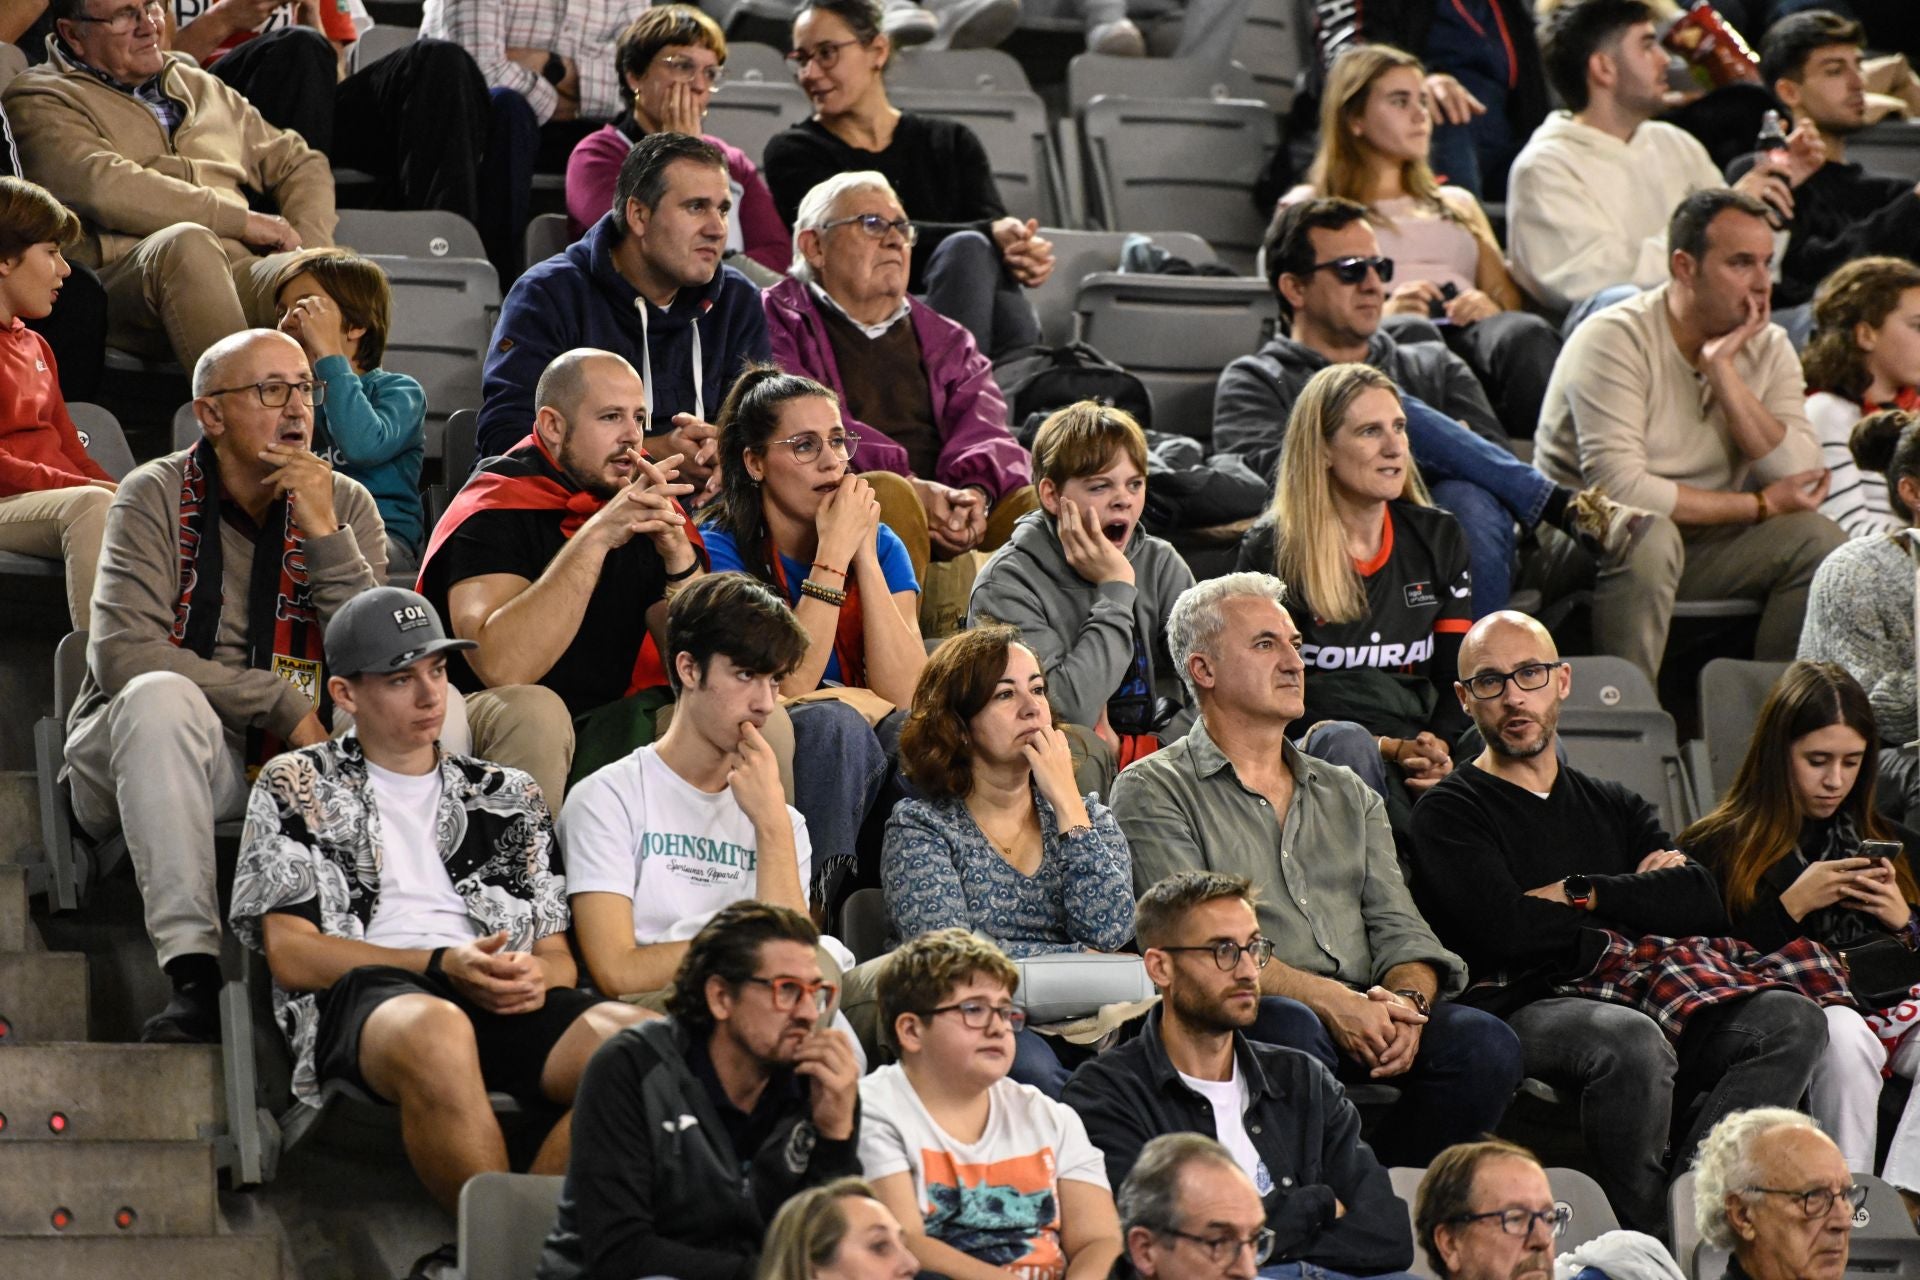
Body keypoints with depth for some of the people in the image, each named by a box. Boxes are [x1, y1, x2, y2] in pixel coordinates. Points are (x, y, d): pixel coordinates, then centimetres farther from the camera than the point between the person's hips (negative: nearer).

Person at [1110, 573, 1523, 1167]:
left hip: (1362, 1019, 5)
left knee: (1486, 1044, -23)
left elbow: (1398, 929, 16)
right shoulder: (1154, 792, 7)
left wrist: (1406, 1001, -10)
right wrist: (1331, 1001, -19)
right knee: (1291, 1029, -39)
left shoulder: (1348, 796, 26)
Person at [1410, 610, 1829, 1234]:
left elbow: (1706, 906, 9)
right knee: (1633, 1040, -38)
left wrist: (1581, 894, -1)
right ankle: (1646, 1236, -23)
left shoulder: (1615, 807, 25)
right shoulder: (1449, 812, 8)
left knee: (1791, 1017, -19)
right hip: (1522, 1010, -6)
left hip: (1638, 1003, 6)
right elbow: (1504, 927, -10)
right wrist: (1639, 901, 3)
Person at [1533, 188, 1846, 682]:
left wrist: (1722, 369, -17)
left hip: (1700, 550, 6)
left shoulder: (1769, 349, 3)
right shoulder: (1614, 340, -16)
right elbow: (1619, 488, -26)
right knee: (1647, 533, -36)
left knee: (1818, 539, -15)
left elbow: (1800, 482, -11)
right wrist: (1760, 506, -17)